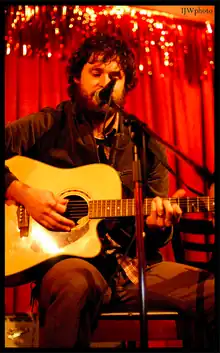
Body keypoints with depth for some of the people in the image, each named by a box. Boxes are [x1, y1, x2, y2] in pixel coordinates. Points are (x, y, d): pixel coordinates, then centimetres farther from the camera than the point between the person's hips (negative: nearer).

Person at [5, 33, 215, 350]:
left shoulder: (146, 144, 13)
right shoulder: (47, 127, 5)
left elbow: (156, 238, 15)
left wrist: (158, 223, -7)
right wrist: (22, 193, -13)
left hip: (133, 264, 3)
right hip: (67, 258, -3)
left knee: (212, 293, -19)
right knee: (77, 283, -39)